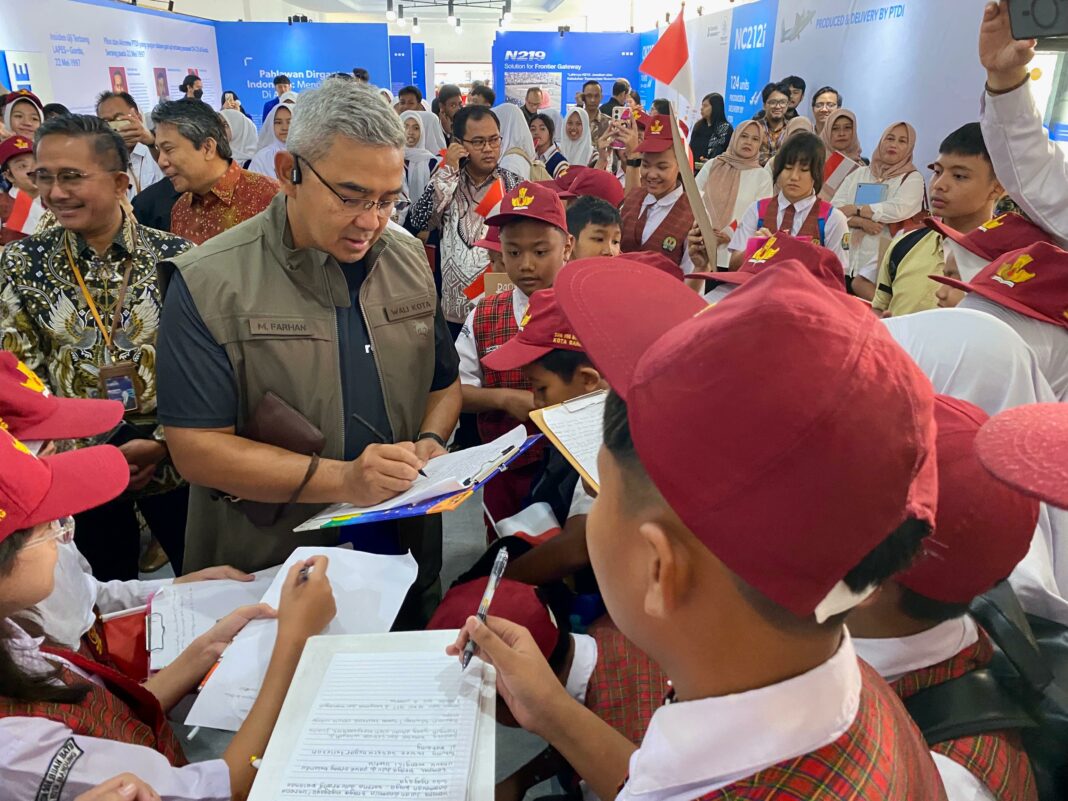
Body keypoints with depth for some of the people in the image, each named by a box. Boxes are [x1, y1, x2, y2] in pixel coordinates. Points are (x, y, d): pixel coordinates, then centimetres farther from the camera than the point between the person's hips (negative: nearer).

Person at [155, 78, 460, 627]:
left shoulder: (409, 259, 2)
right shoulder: (207, 284, -14)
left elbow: (444, 381, 10)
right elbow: (196, 449, -18)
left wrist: (430, 441, -11)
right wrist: (341, 479, -27)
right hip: (267, 571, -4)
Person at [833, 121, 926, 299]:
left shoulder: (913, 178, 6)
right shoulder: (859, 173, 17)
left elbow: (898, 209, -13)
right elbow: (834, 207, 5)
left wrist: (855, 210, -6)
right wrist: (862, 222, -12)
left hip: (883, 257, -4)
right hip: (849, 254, 4)